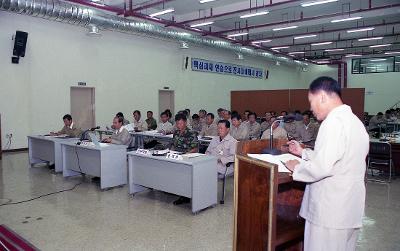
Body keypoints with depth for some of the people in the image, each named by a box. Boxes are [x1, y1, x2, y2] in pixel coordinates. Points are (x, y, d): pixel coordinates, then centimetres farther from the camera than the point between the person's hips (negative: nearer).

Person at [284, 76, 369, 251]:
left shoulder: (334, 121, -19)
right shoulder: (353, 120, 12)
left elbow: (322, 167, -26)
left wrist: (296, 168, -9)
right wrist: (303, 152, 21)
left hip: (331, 213, -9)